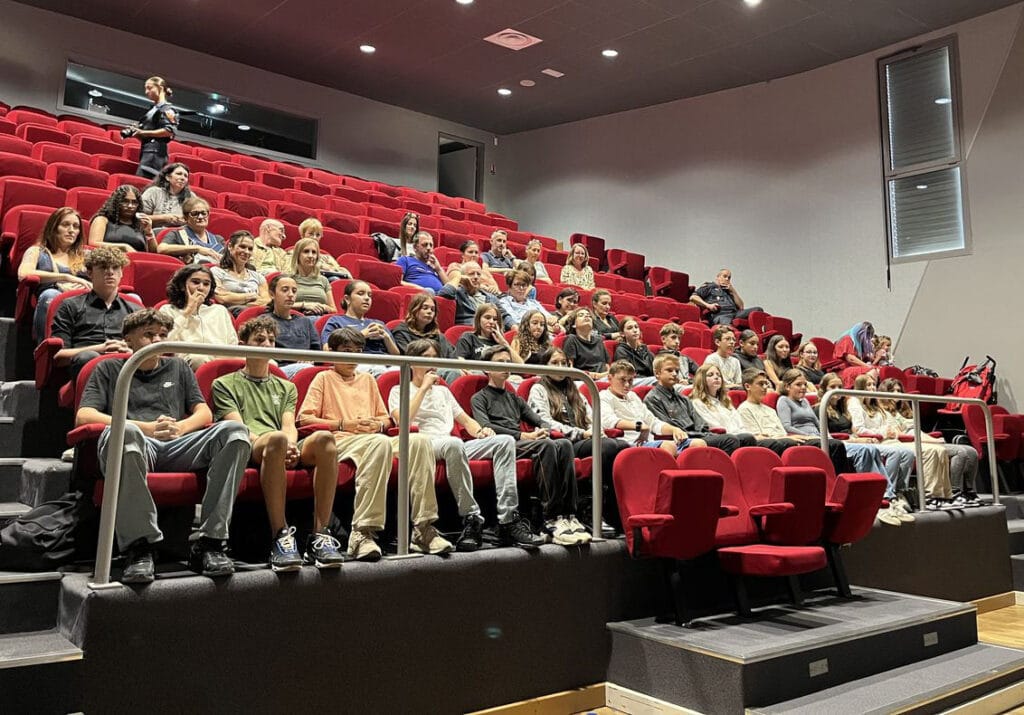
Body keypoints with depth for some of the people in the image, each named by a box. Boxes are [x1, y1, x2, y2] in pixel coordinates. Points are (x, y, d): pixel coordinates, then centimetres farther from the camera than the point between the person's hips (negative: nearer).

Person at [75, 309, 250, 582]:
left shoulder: (178, 367, 32)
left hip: (176, 448, 3)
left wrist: (179, 428, -3)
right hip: (138, 446, -2)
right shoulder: (109, 369, 24)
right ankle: (139, 546, -36)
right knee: (124, 431, -40)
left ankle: (209, 543, -31)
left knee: (234, 431, -27)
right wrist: (146, 428, -6)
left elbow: (204, 414, 22)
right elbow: (83, 416, 8)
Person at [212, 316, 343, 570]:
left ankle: (320, 535, -34)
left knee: (324, 438, -32)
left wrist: (291, 447, -10)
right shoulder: (225, 385, 22)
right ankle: (280, 537, -39)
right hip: (249, 450, -3)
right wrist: (273, 443, -14)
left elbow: (290, 426, 15)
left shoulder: (286, 387, 33)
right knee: (276, 438, -40)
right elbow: (237, 427, 5)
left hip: (287, 451, 3)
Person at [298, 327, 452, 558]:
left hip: (374, 438, 5)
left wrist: (379, 425, 7)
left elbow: (385, 418, 32)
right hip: (341, 441, -5)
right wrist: (344, 424, -6)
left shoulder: (368, 379, 31)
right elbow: (304, 418, 4)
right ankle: (362, 534, -44)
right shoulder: (324, 378, 16)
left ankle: (423, 529, -31)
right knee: (380, 443, -40)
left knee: (419, 440, -26)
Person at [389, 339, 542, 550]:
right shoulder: (399, 391, 17)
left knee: (505, 440, -19)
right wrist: (424, 387, 2)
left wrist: (479, 431, 7)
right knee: (453, 443, -42)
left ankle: (508, 519, -30)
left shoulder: (443, 391, 34)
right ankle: (471, 518, -36)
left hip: (454, 446, 6)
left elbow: (466, 420, 30)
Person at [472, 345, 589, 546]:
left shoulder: (515, 399, 36)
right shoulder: (480, 398, 17)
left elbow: (539, 421, 29)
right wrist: (523, 436, -10)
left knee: (564, 444, -27)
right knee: (547, 445, -35)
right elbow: (485, 427, -2)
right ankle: (552, 519, -41)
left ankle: (568, 515, -36)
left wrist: (542, 431, 2)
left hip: (523, 445, 5)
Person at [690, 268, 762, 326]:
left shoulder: (729, 291, 36)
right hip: (719, 314, -5)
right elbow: (693, 297, 8)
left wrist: (733, 291, 22)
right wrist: (708, 305, -5)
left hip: (734, 313, 5)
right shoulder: (709, 287, 23)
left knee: (758, 309, -18)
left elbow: (741, 307, 26)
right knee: (726, 325, -42)